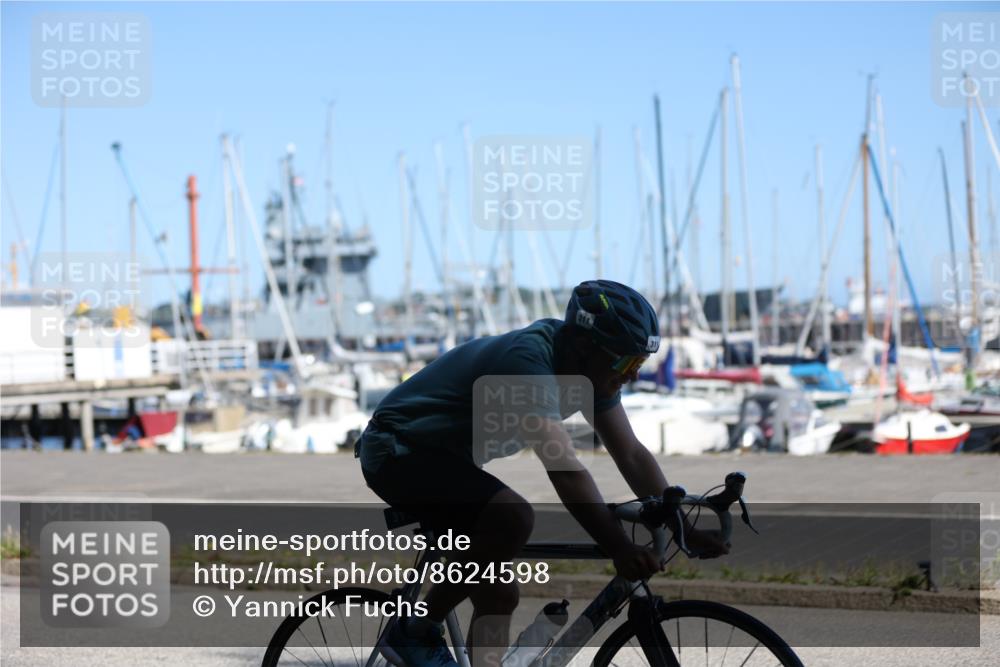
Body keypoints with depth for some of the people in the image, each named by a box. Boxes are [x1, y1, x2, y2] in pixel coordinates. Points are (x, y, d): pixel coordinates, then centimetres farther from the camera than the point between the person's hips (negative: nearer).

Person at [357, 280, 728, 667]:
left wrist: (684, 529, -11)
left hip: (444, 456, 10)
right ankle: (418, 632, -14)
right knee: (514, 518, -29)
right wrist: (620, 549, -45)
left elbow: (631, 455, -2)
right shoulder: (528, 360, -32)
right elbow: (564, 468, -40)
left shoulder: (593, 369, -4)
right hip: (397, 450, -10)